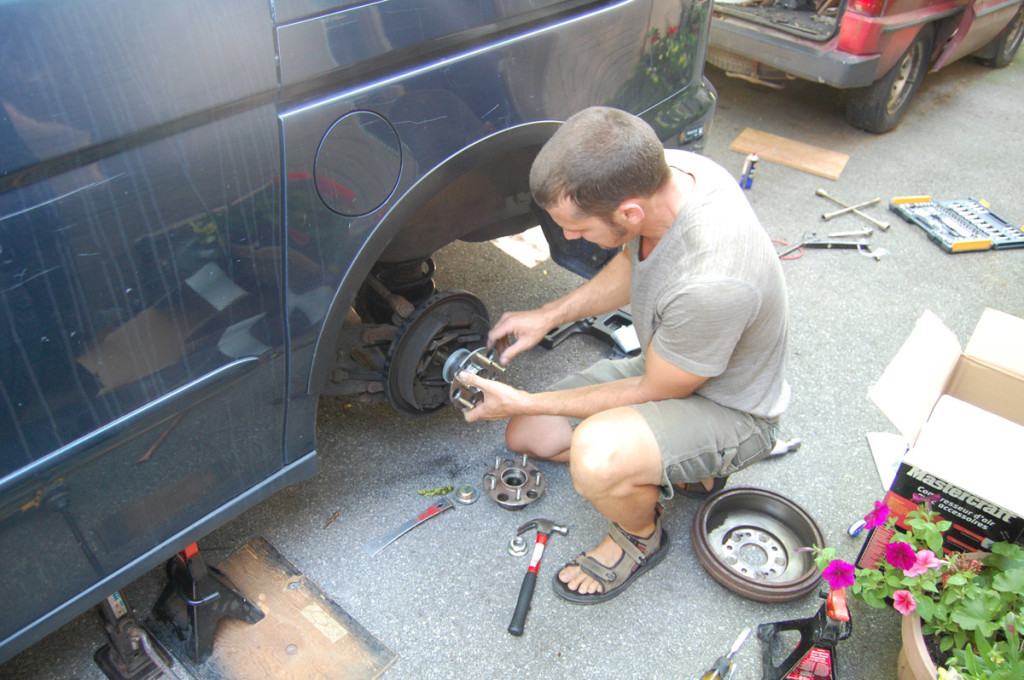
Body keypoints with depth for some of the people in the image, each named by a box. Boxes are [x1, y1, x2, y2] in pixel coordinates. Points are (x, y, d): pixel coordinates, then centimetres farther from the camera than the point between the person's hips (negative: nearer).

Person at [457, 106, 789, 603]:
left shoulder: (710, 283, -41)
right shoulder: (660, 170, -18)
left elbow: (653, 392, -23)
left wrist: (523, 403, -17)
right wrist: (548, 316, -3)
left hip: (729, 409, -8)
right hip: (665, 363, 8)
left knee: (596, 459, -36)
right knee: (527, 436, 7)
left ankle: (640, 537, 0)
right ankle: (685, 465, 16)